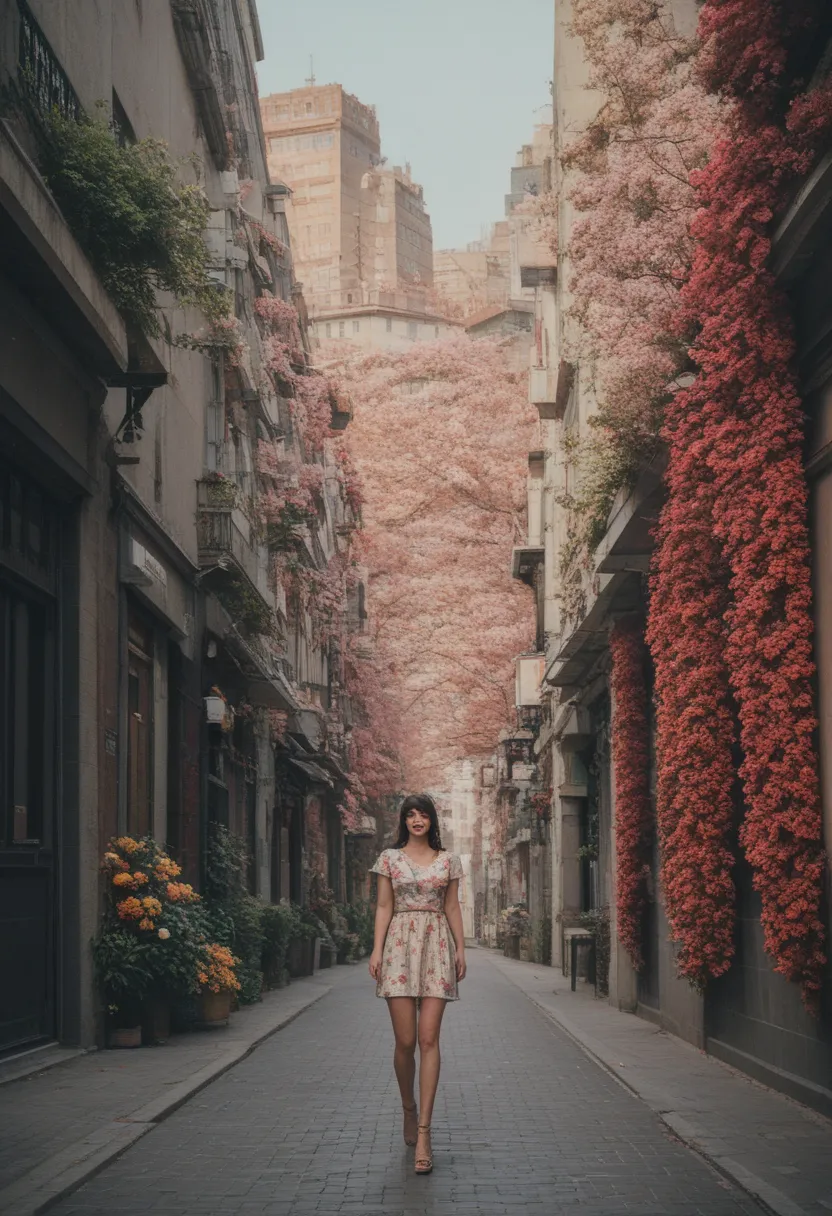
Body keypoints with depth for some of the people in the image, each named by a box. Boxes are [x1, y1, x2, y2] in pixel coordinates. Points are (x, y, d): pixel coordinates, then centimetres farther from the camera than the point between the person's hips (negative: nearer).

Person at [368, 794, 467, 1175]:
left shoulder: (448, 860, 11)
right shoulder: (390, 858, 8)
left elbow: (452, 908, 13)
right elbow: (383, 907, 6)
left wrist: (461, 949, 6)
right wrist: (376, 949, -2)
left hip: (437, 946, 0)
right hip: (400, 945, 0)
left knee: (428, 1039, -8)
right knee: (405, 1041, -3)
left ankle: (423, 1131, -11)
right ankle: (408, 1109, 23)